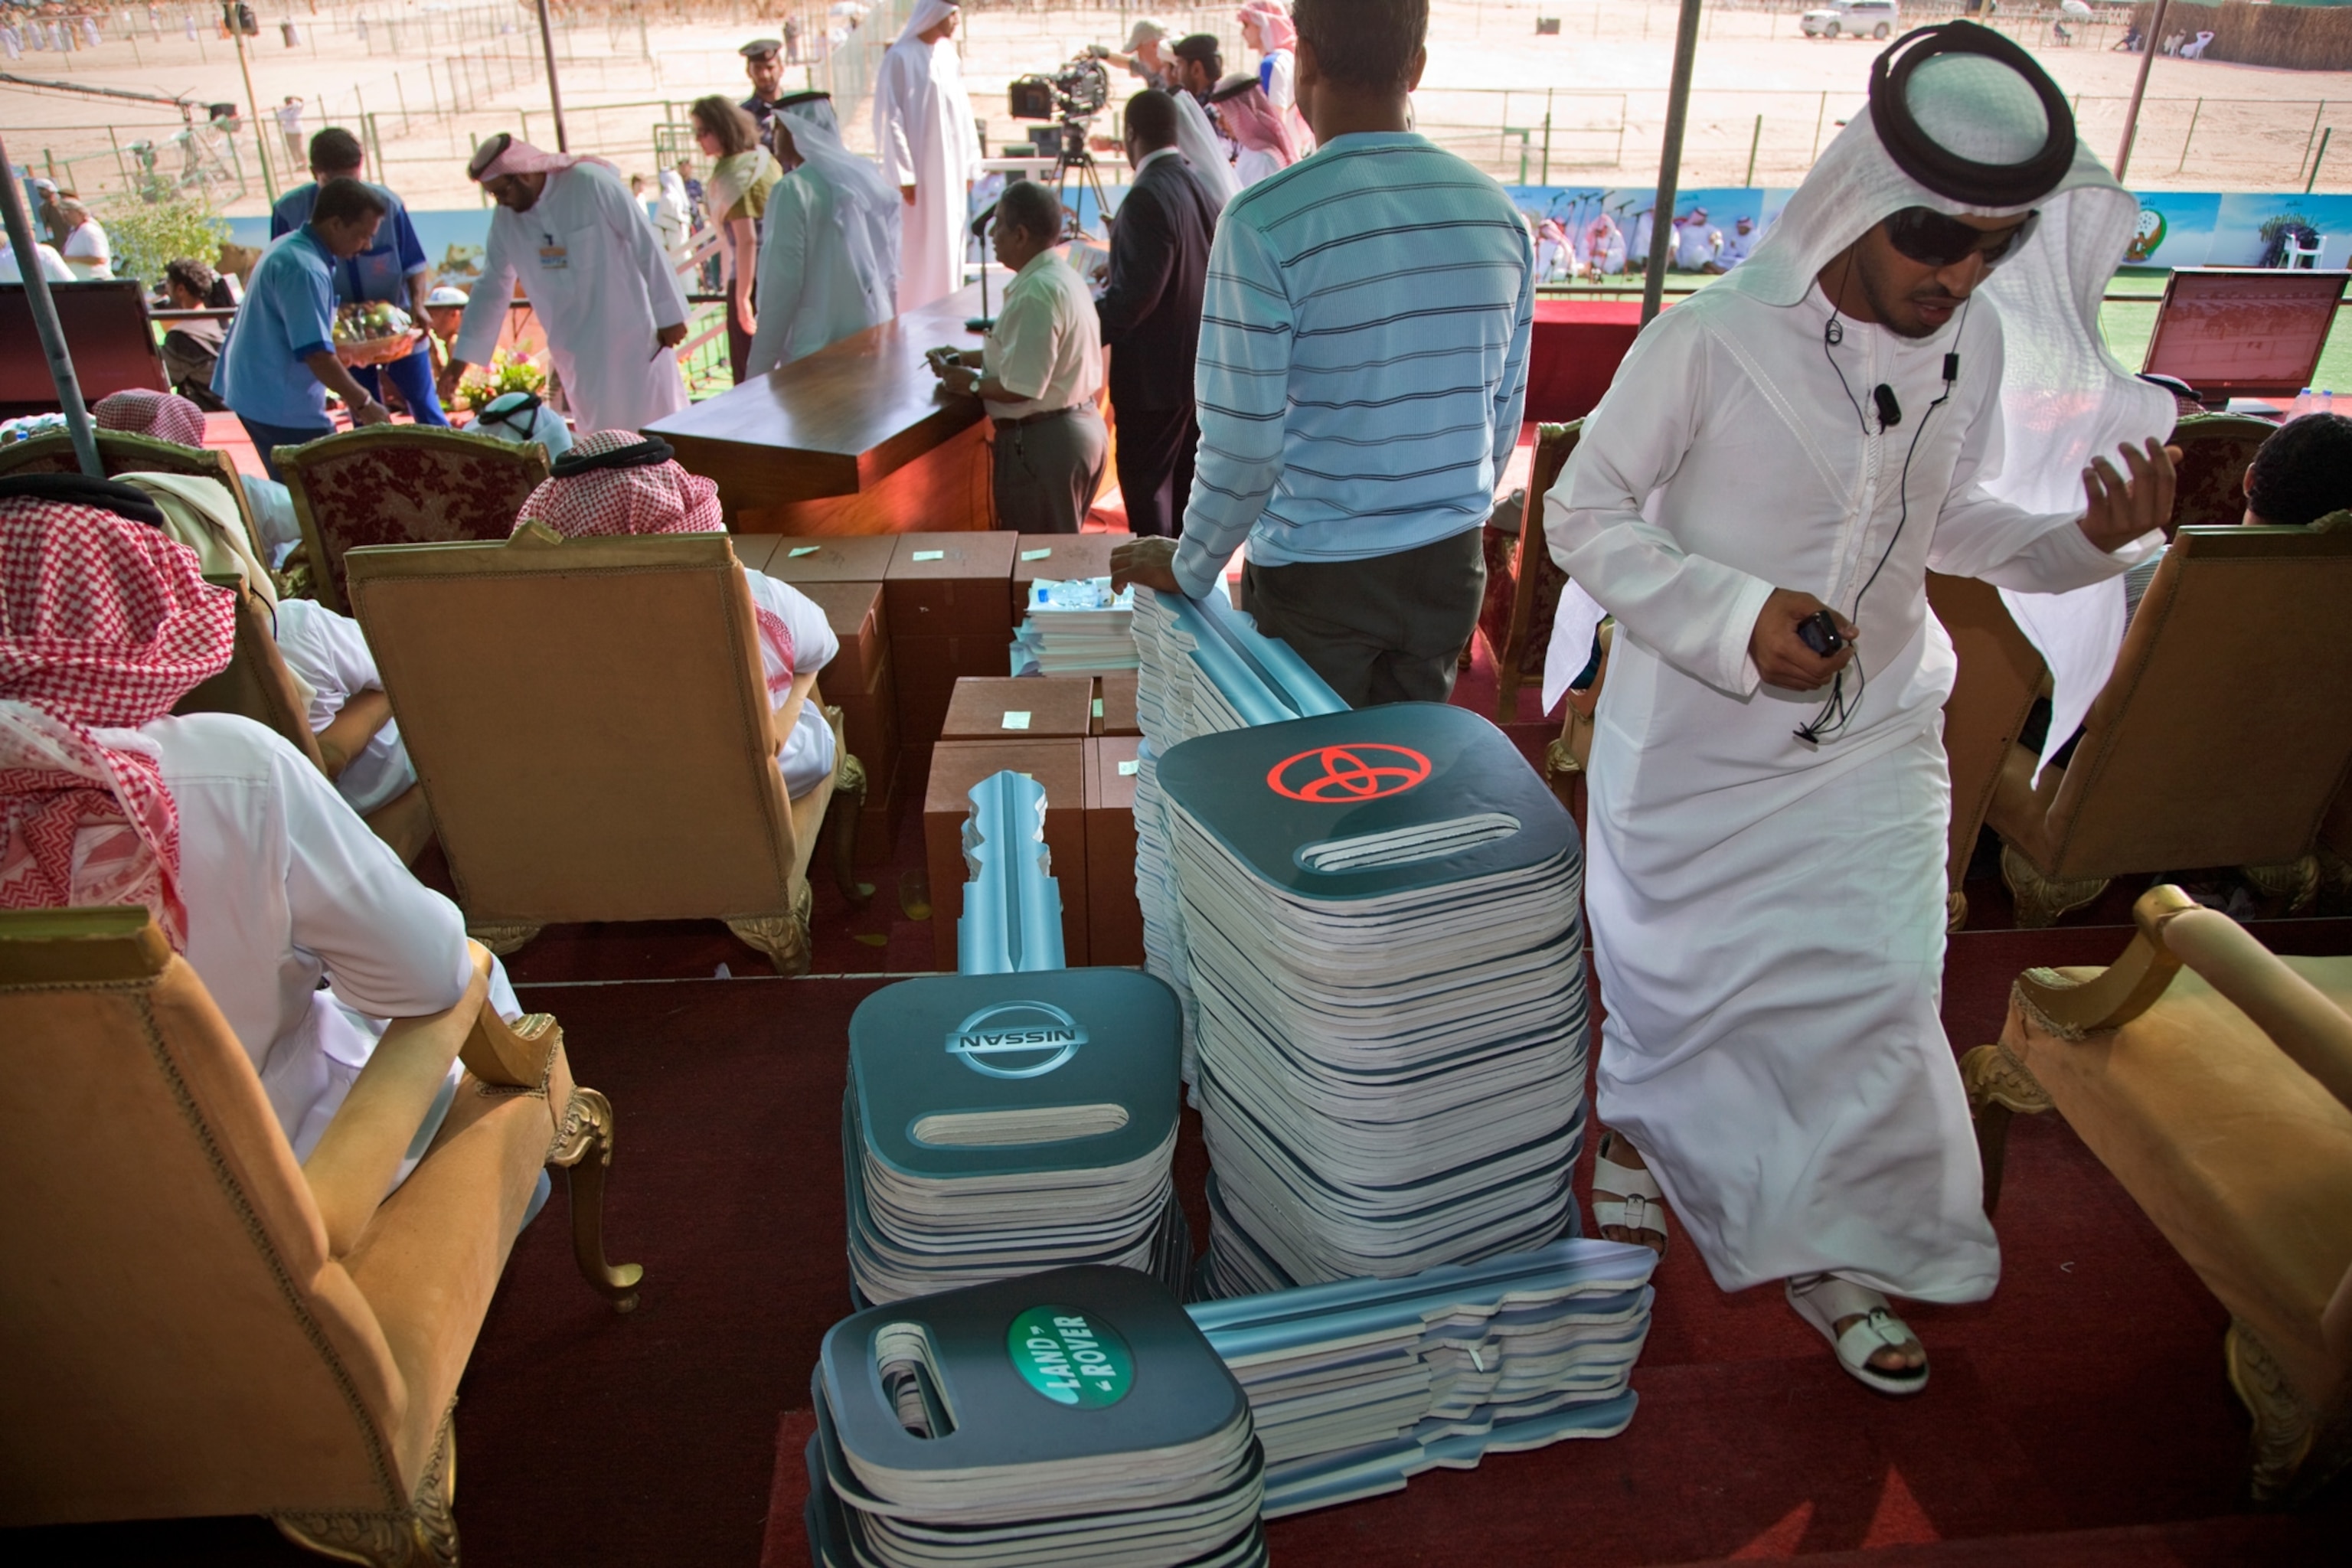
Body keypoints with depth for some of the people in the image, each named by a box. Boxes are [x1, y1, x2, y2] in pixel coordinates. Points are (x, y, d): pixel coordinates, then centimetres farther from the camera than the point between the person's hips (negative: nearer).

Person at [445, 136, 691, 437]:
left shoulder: (590, 183, -14)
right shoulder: (505, 220, 2)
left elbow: (645, 244, -12)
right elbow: (491, 287, 10)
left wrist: (668, 313, -11)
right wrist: (463, 355, 9)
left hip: (632, 332, -4)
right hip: (576, 351, 5)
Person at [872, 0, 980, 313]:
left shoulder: (948, 54, 10)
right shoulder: (901, 57, -11)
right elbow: (891, 118, -12)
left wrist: (969, 164, 11)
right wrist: (904, 174, -17)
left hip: (951, 167, 7)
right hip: (921, 169, -7)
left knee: (950, 243, 10)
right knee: (918, 248, -4)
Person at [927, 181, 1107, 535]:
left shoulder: (1037, 292, -21)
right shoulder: (1063, 276, 10)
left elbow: (1021, 388, -23)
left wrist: (970, 382, -7)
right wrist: (968, 360, 13)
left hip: (1044, 441, -10)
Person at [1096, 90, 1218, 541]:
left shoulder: (1147, 197, -21)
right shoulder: (1202, 186, 6)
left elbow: (1135, 293, -26)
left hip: (1156, 370, -9)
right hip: (1202, 362, 9)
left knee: (1145, 482, 1)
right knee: (1189, 478, 18)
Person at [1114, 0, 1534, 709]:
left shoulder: (1266, 221, -18)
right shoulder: (1500, 215, 0)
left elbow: (1243, 440, -18)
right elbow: (1504, 417, 8)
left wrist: (1190, 569, -3)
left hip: (1318, 576, -5)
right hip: (1449, 568, 5)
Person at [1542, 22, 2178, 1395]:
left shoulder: (1977, 345, -2)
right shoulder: (1711, 344, -21)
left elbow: (1945, 517, 12)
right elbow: (1584, 516, -14)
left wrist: (2088, 537, -7)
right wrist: (1736, 616, -26)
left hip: (1872, 748, 5)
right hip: (1698, 751, -4)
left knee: (1874, 1001, 10)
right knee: (1672, 984, 15)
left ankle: (1830, 1253, 33)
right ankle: (1638, 1131, 49)